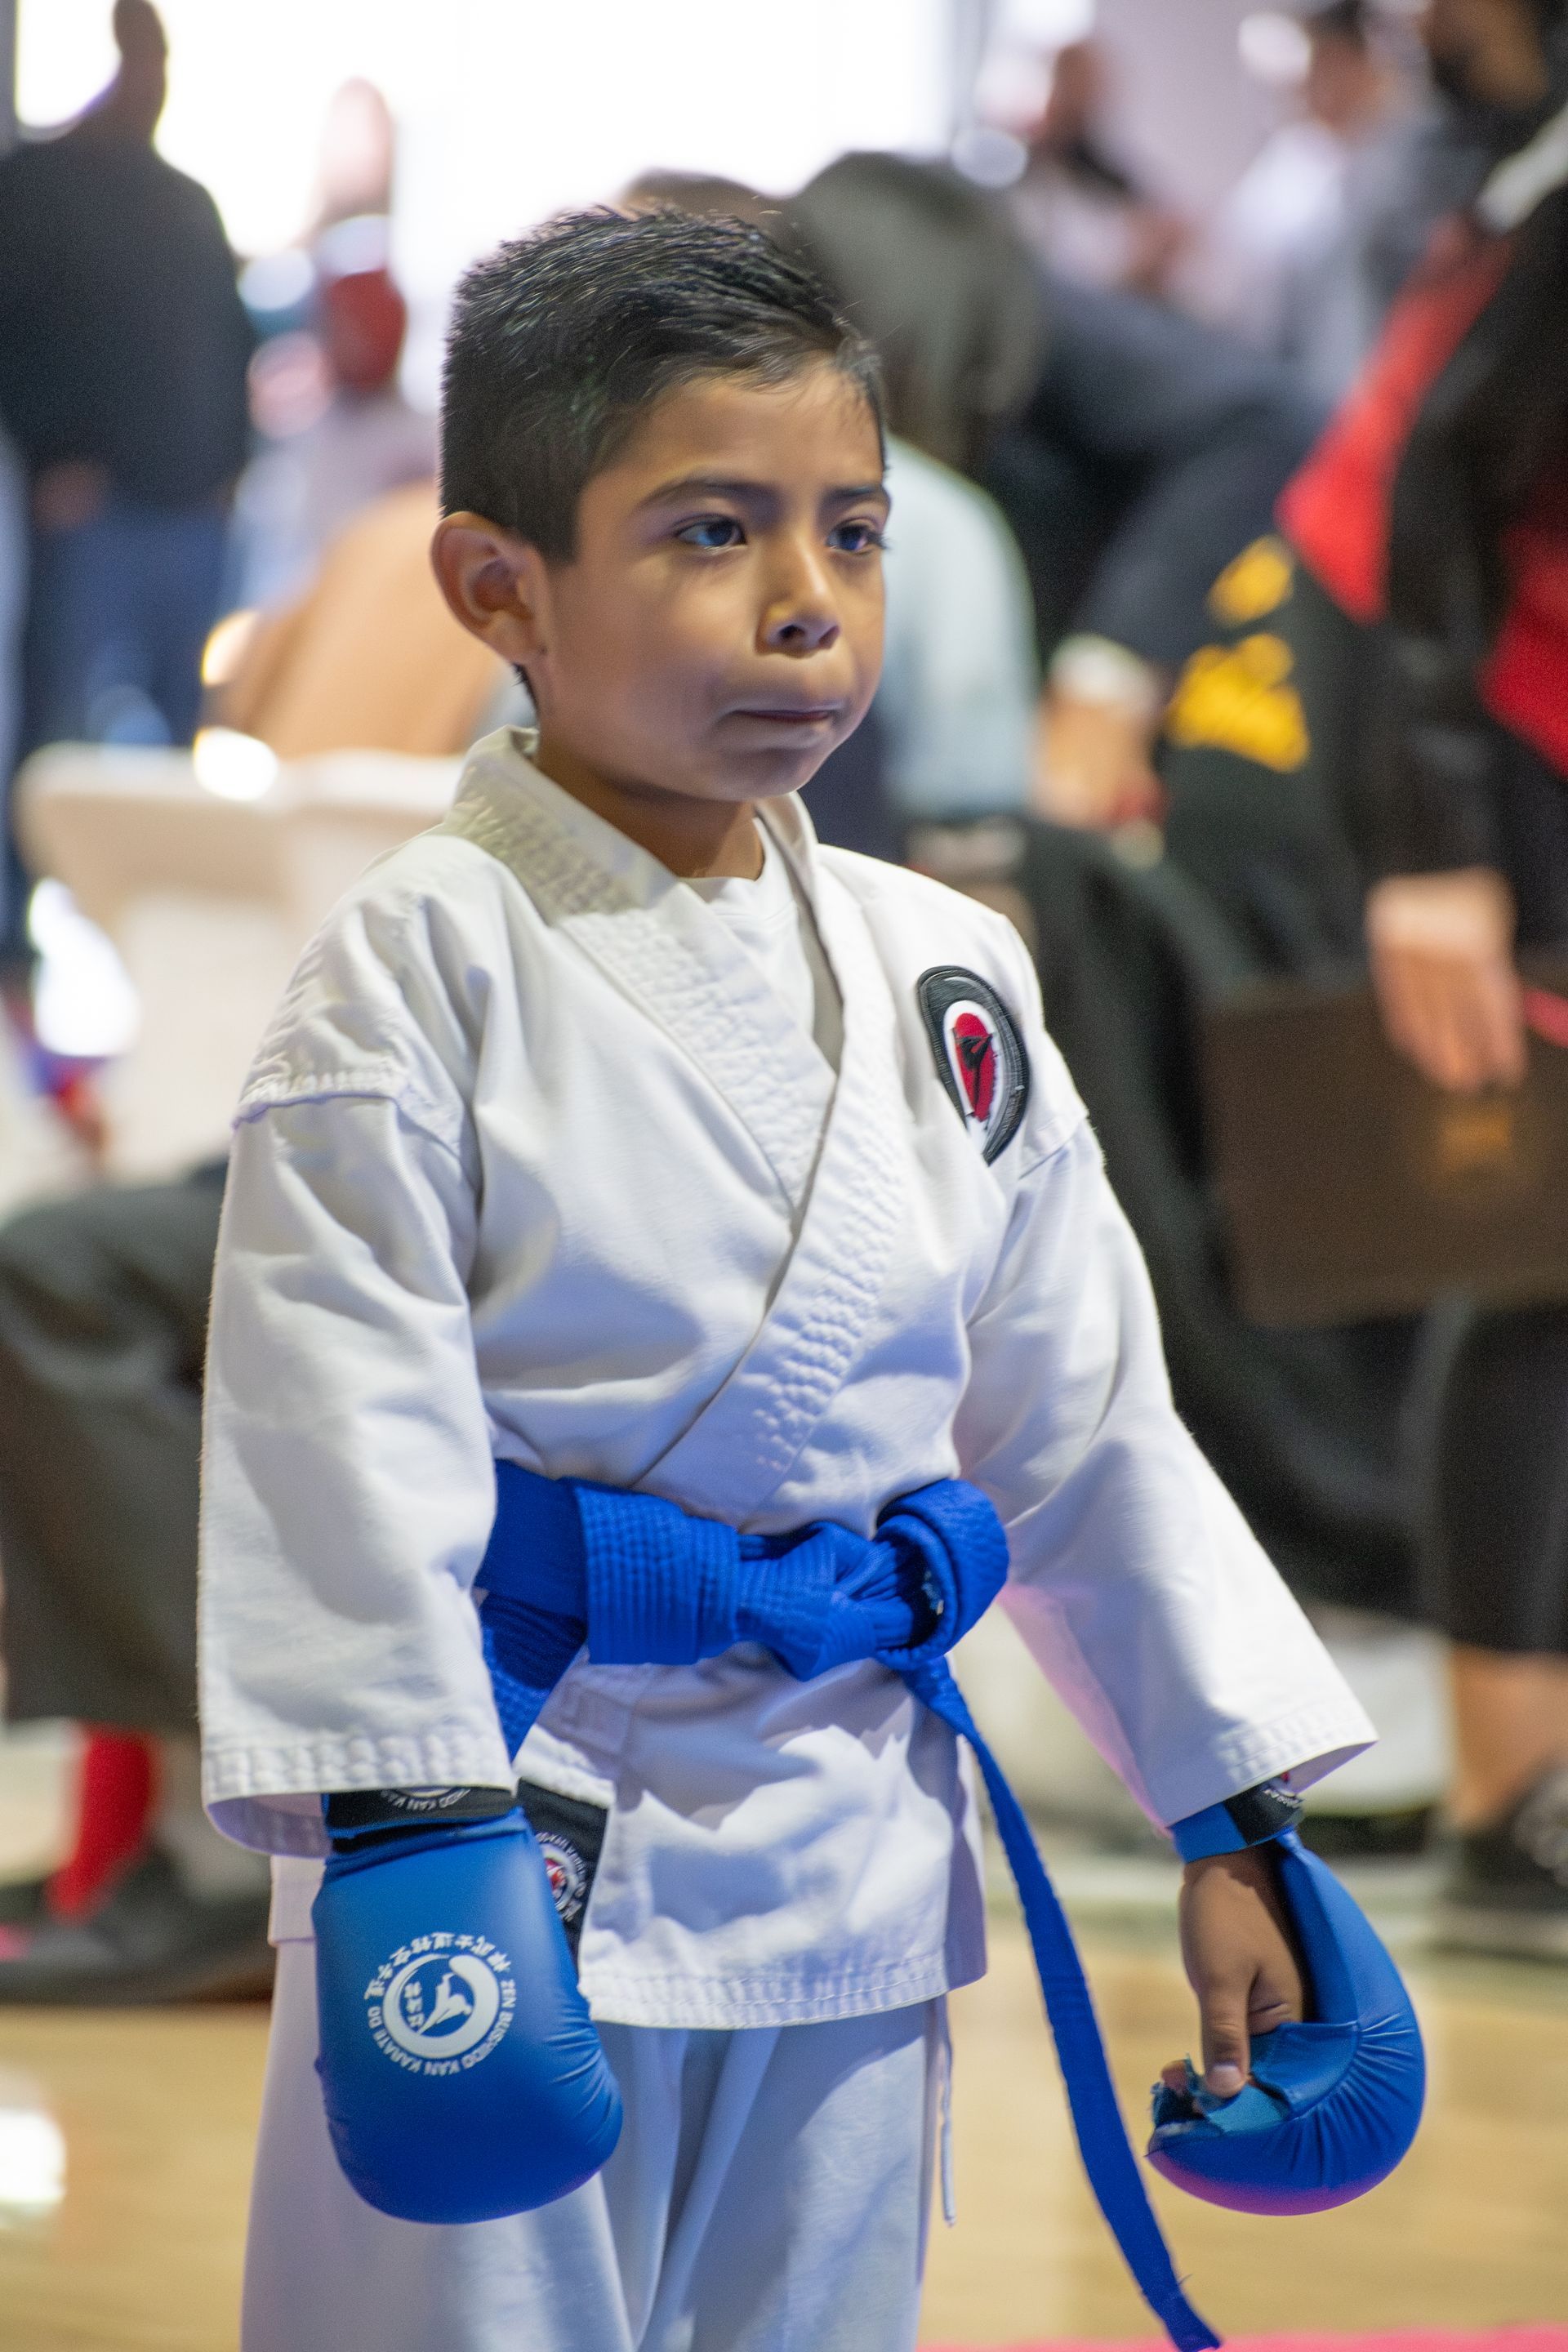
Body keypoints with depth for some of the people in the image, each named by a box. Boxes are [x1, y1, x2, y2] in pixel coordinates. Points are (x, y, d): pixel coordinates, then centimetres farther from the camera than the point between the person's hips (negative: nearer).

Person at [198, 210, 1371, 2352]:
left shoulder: (941, 973, 7)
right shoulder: (427, 971, -10)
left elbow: (1087, 1428, 13)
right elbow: (352, 1436, -15)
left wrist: (1234, 1821, 11)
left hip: (851, 1881, 5)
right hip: (520, 1856, -5)